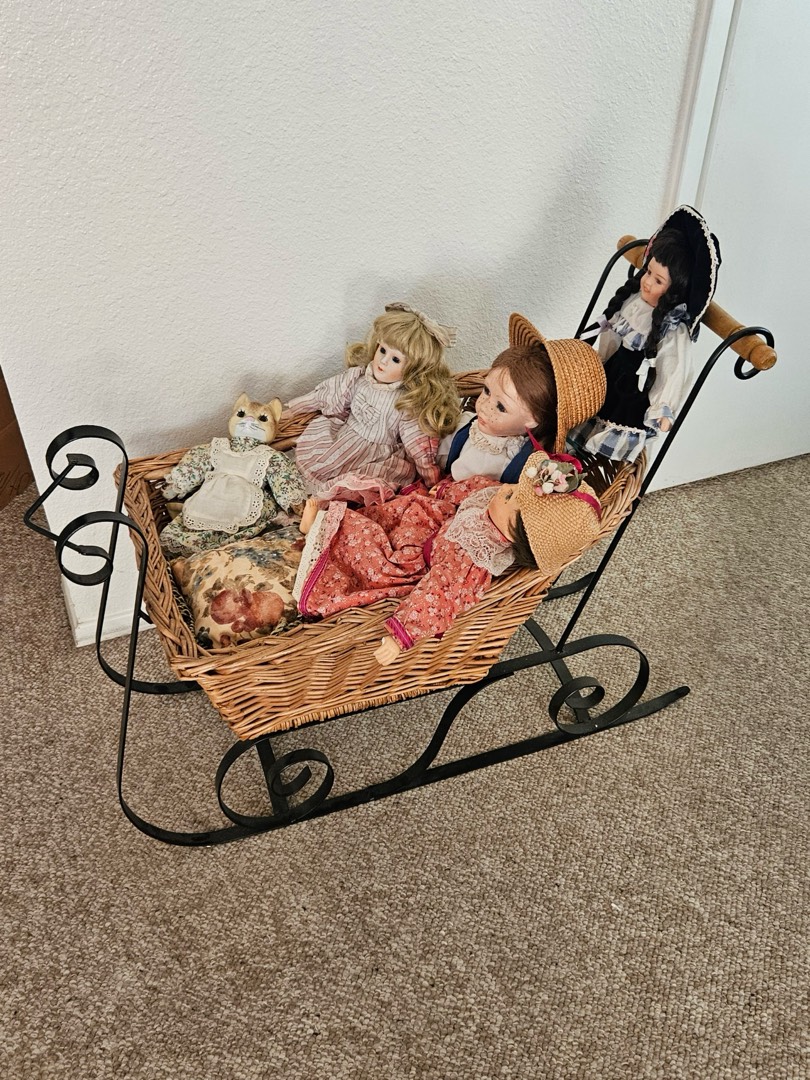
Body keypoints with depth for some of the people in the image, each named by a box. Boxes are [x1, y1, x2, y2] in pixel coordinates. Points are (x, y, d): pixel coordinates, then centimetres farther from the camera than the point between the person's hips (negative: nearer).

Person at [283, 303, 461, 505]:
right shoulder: (358, 377, -4)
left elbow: (419, 449, -14)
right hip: (341, 436, 7)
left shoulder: (408, 404, -19)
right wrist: (289, 409, 15)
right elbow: (325, 396, 9)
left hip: (376, 457, -6)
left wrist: (431, 482, -12)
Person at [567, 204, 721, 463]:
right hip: (609, 378, 8)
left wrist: (663, 410, -27)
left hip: (634, 396, -8)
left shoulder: (674, 330, -24)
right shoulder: (634, 297, -1)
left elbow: (676, 373, -24)